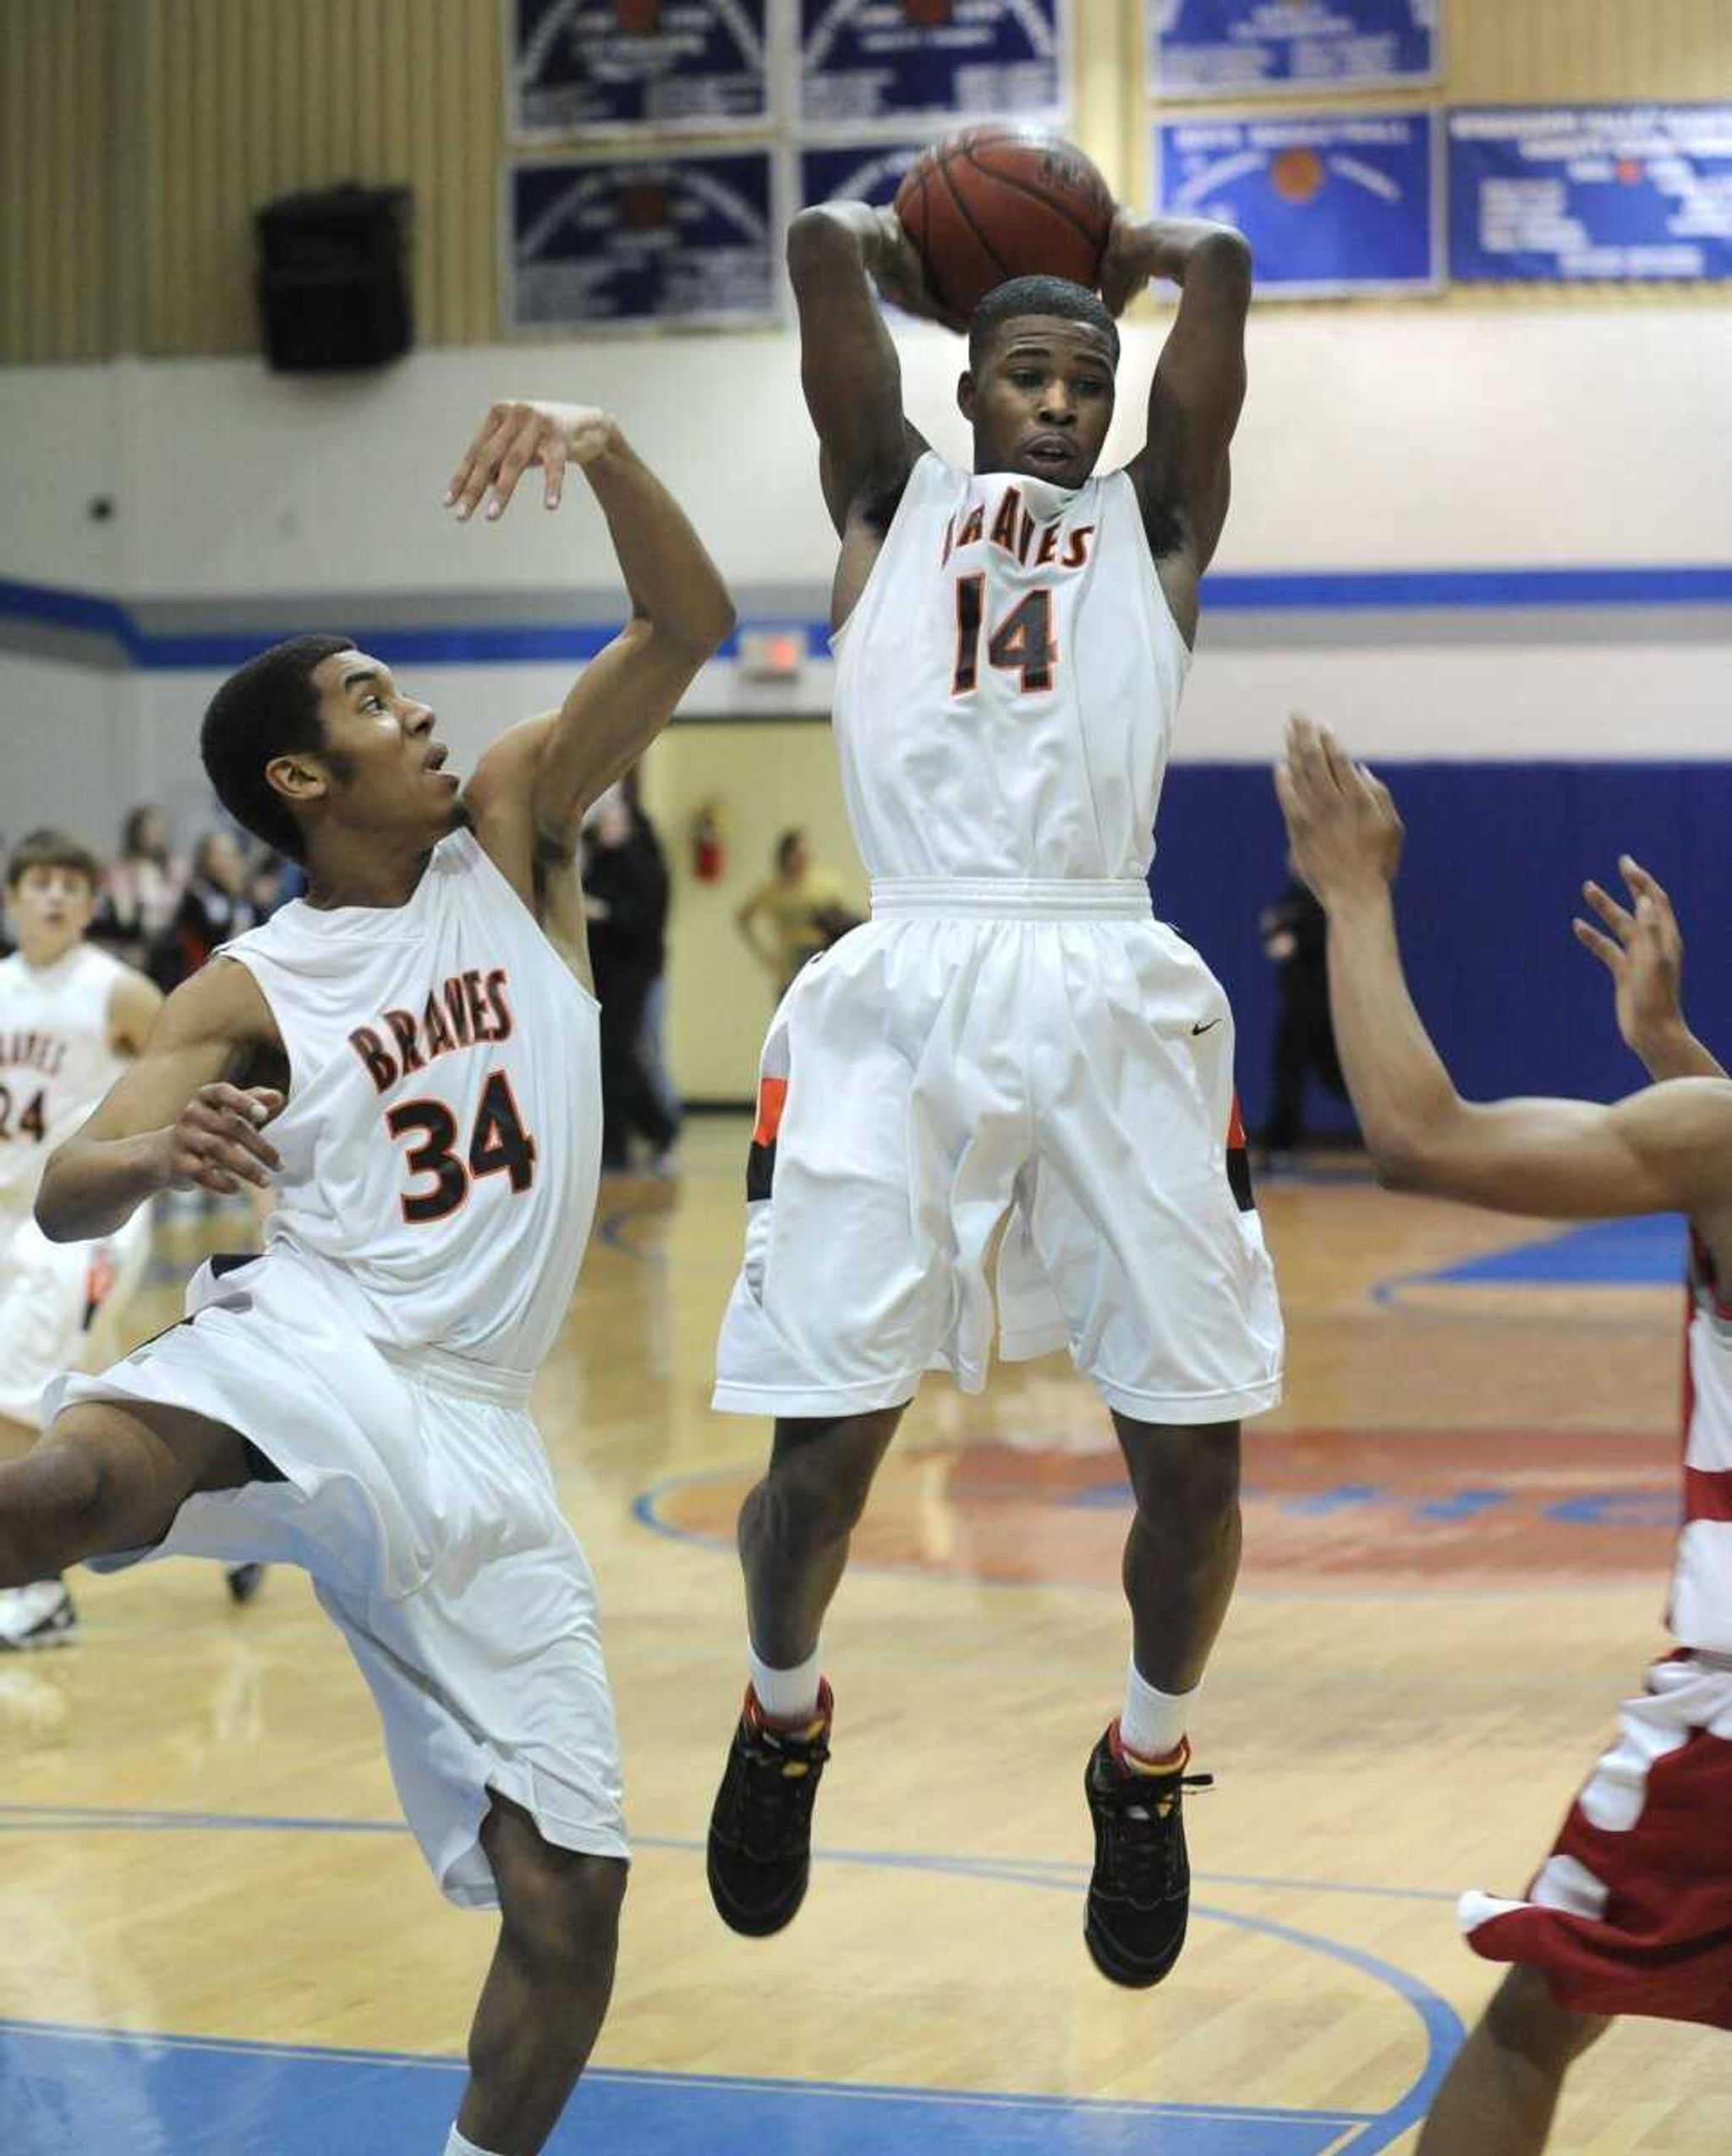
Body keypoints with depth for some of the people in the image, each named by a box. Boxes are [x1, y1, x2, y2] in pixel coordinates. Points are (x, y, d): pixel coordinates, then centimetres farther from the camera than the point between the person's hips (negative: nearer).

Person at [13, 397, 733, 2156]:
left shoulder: (512, 830, 11)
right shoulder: (248, 996, 3)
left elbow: (688, 624, 5)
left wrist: (606, 455, -12)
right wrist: (156, 1151, -30)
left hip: (471, 1438, 3)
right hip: (299, 1356, -3)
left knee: (569, 1892, -2)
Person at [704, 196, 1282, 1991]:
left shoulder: (1153, 521, 21)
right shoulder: (892, 500, 20)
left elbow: (1221, 268, 14)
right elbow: (820, 248, 12)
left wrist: (1124, 254, 32)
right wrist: (903, 256, 31)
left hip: (1115, 998, 1)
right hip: (905, 986, -1)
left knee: (1192, 1450, -3)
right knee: (822, 1445, -5)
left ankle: (1149, 1756, 25)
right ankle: (783, 1716, 26)